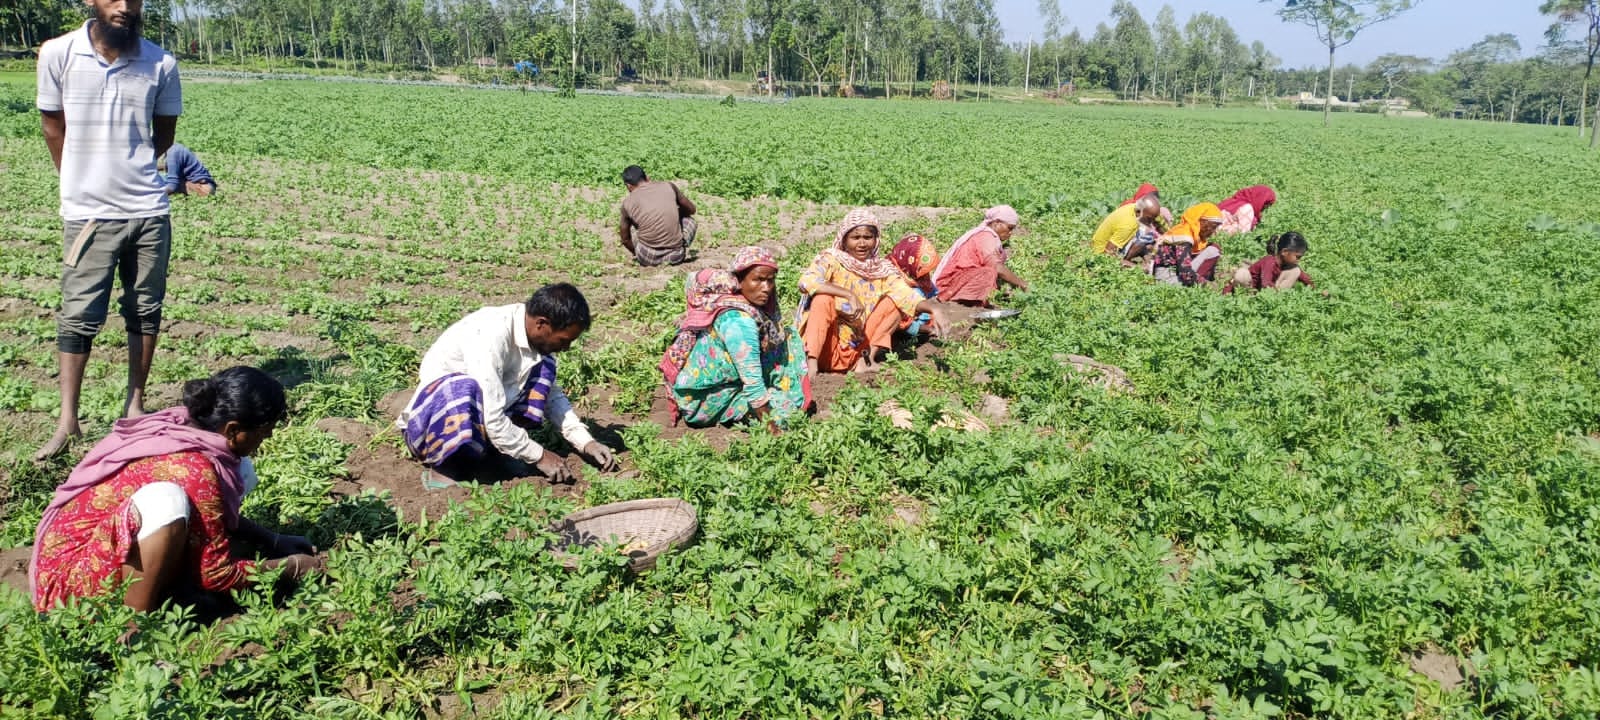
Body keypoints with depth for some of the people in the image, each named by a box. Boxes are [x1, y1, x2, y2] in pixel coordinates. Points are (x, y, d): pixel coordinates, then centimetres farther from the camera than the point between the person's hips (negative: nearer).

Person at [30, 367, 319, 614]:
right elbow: (216, 573, -18)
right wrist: (292, 566, -6)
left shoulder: (185, 426, -4)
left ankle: (171, 586, -2)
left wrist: (274, 541, 10)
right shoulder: (194, 471, -28)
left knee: (239, 471, 2)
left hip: (110, 542, 9)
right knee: (167, 503, -37)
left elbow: (218, 514, 16)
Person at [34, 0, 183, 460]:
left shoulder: (161, 64, -4)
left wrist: (128, 172, 13)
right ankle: (67, 422, 5)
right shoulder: (58, 55, -6)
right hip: (87, 214, -1)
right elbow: (53, 128, 6)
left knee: (145, 312, 9)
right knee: (78, 316, -1)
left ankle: (135, 405, 22)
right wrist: (82, 182, 13)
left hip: (149, 211, 2)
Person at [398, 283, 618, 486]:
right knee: (463, 388, -38)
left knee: (543, 367, -7)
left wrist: (586, 443, -1)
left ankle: (486, 456, -4)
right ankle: (442, 470, -14)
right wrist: (539, 456, -20)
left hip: (477, 420, 7)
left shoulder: (535, 333, -6)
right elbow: (492, 420, -31)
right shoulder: (489, 336, -30)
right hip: (430, 423, -7)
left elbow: (551, 394, 9)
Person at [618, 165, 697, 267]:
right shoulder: (669, 186, 5)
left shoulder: (627, 203, 4)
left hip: (648, 259, 0)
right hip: (675, 255, 1)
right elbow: (691, 209, 18)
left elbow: (625, 239, 13)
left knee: (621, 229, 26)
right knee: (689, 219, 29)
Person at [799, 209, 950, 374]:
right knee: (823, 298, -28)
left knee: (894, 302, -7)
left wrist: (933, 308, -33)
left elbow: (908, 297, -13)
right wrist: (848, 294, -34)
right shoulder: (831, 259, -9)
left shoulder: (883, 270, 0)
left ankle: (866, 360, -9)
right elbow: (806, 281, -28)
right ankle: (811, 366, -29)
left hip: (856, 349, 3)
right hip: (826, 347, -3)